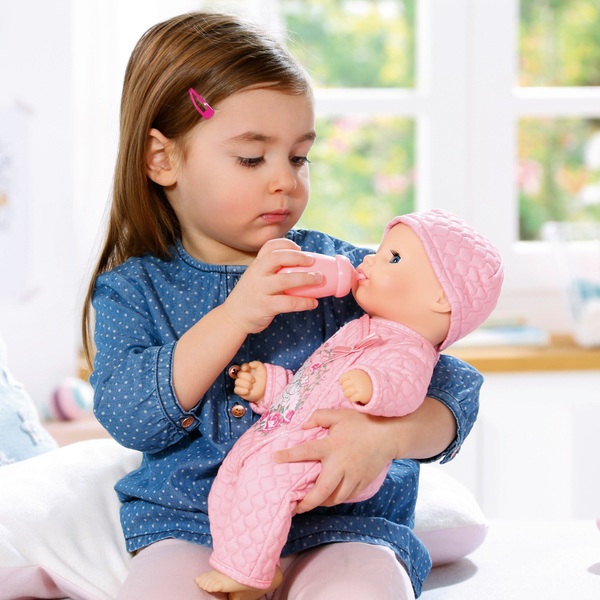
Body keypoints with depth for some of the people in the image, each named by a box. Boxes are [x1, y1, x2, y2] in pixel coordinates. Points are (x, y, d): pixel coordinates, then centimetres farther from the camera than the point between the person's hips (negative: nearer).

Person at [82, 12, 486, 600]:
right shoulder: (132, 290, 6)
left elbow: (453, 389, -1)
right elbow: (126, 417, -11)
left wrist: (387, 434, -25)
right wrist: (235, 316, -21)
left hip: (342, 525, 0)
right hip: (189, 528, 1)